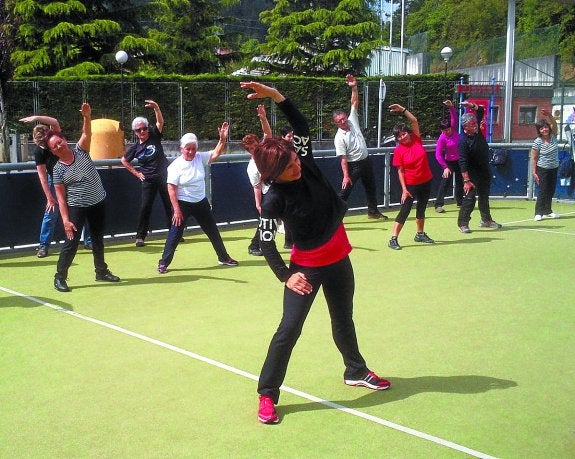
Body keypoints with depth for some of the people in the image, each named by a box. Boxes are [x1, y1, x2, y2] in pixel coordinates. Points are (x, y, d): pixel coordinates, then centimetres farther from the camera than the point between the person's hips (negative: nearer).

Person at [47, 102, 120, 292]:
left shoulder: (80, 151, -2)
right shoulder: (58, 170, -9)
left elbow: (87, 134, -19)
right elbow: (61, 197, -11)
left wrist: (87, 117, -38)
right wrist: (66, 220, -19)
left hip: (98, 203, 4)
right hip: (76, 207, -4)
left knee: (98, 239, 15)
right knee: (71, 242, -7)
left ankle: (101, 271, 30)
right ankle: (60, 277, 3)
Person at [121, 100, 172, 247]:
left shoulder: (155, 137, -2)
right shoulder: (135, 147, 1)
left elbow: (160, 122, -17)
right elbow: (124, 160, 16)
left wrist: (156, 107, -33)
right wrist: (136, 173, 8)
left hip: (164, 177, 0)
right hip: (148, 180, 0)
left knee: (170, 205, 6)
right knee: (145, 207, -3)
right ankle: (140, 236, 4)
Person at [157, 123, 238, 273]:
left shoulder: (200, 158, -2)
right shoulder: (176, 165, -15)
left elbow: (216, 154, -6)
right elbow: (171, 189, -16)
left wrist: (223, 139, -24)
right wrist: (177, 209, -20)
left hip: (201, 202, 5)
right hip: (183, 204, -5)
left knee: (213, 231, 14)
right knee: (175, 234, -6)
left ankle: (223, 257, 29)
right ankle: (163, 263, 3)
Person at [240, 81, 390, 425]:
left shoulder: (305, 163, -10)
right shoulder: (273, 201, -22)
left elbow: (302, 126, -15)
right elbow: (266, 242, -17)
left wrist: (276, 96, -30)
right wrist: (285, 276, -25)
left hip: (339, 258, 6)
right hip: (306, 265, -6)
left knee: (344, 320, 22)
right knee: (289, 329, -10)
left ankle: (356, 371, 44)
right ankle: (268, 394, 2)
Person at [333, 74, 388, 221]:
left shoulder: (353, 121, -1)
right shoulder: (339, 138, -16)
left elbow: (355, 103, -5)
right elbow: (343, 159, -20)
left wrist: (354, 87, -18)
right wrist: (346, 176, -27)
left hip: (366, 161, 7)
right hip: (353, 165, -6)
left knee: (371, 188, 17)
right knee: (345, 190, -8)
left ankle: (373, 211, 32)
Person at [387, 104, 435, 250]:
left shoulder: (416, 139, -3)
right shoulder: (398, 150, -12)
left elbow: (414, 121, -8)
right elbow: (400, 171, -11)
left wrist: (402, 109, -17)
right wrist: (404, 189, -15)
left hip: (426, 182, 4)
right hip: (410, 185, -4)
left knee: (421, 209, 18)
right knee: (405, 210, -7)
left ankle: (420, 234, 34)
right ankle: (393, 239, -6)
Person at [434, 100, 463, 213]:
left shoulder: (454, 130, -6)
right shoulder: (442, 138, -19)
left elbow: (455, 117, -8)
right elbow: (438, 155, -21)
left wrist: (451, 106, -26)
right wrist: (445, 167, -25)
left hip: (460, 161, 6)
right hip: (449, 162, -6)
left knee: (460, 182, 14)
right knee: (446, 181, -11)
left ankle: (460, 202, 29)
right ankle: (438, 205, -12)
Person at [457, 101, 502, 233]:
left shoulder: (476, 130, -2)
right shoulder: (463, 140, -24)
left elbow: (481, 110, 8)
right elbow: (463, 162, -27)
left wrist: (472, 106, -12)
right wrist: (466, 180, -30)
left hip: (485, 171, 8)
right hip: (472, 173, -8)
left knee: (484, 197, 18)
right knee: (469, 198, -10)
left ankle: (486, 220, 32)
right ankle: (463, 223, -3)